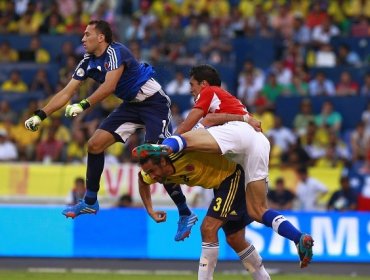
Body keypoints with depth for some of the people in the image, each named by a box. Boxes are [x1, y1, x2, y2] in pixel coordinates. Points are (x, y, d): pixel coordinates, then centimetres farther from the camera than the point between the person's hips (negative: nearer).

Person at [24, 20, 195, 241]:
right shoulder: (88, 62, 3)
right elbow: (66, 93, 4)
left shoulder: (115, 52, -22)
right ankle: (90, 202, 14)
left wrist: (83, 105, -44)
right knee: (95, 144, 1)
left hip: (154, 103, -9)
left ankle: (186, 214, -12)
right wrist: (40, 116, -4)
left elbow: (109, 86, -36)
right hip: (131, 105, 9)